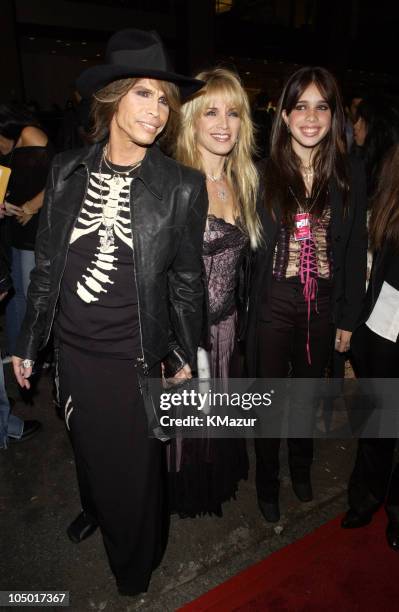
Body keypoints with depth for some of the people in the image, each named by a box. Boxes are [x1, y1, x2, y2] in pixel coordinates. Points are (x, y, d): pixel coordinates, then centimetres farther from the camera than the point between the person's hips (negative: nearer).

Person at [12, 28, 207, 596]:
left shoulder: (182, 186, -10)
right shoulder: (67, 170, -2)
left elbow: (186, 279, -3)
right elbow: (47, 262, 3)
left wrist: (184, 356, 2)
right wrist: (27, 344, 7)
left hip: (137, 355, -3)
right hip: (73, 347, 3)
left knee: (137, 460, 15)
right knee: (87, 445, 25)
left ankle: (135, 559, 47)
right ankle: (97, 508, 60)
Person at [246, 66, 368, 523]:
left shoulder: (349, 175, -1)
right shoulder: (262, 173, -7)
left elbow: (355, 251, 3)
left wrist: (348, 319, 3)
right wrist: (241, 311, -8)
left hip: (323, 307, 2)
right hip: (272, 306, -2)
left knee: (308, 393, 21)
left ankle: (301, 466, 48)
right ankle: (267, 481, 37)